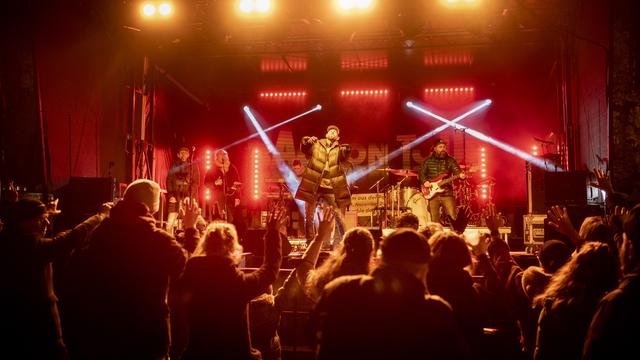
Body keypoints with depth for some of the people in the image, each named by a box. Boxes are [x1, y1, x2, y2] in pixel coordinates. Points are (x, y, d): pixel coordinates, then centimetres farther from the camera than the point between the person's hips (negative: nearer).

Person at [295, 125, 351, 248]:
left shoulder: (339, 149, 10)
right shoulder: (315, 144, 10)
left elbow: (344, 156, -9)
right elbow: (304, 149, -6)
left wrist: (346, 150, -31)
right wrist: (307, 142, -27)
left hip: (332, 188, 0)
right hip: (313, 186, 0)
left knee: (340, 218, -4)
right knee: (309, 218, 3)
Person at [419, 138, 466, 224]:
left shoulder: (450, 160, 5)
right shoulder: (428, 161, 7)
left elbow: (457, 171, -6)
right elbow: (421, 173, 10)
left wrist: (460, 175, -29)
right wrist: (424, 181, -10)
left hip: (447, 193, -1)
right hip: (432, 193, 1)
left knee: (452, 217, -6)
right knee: (434, 219, 3)